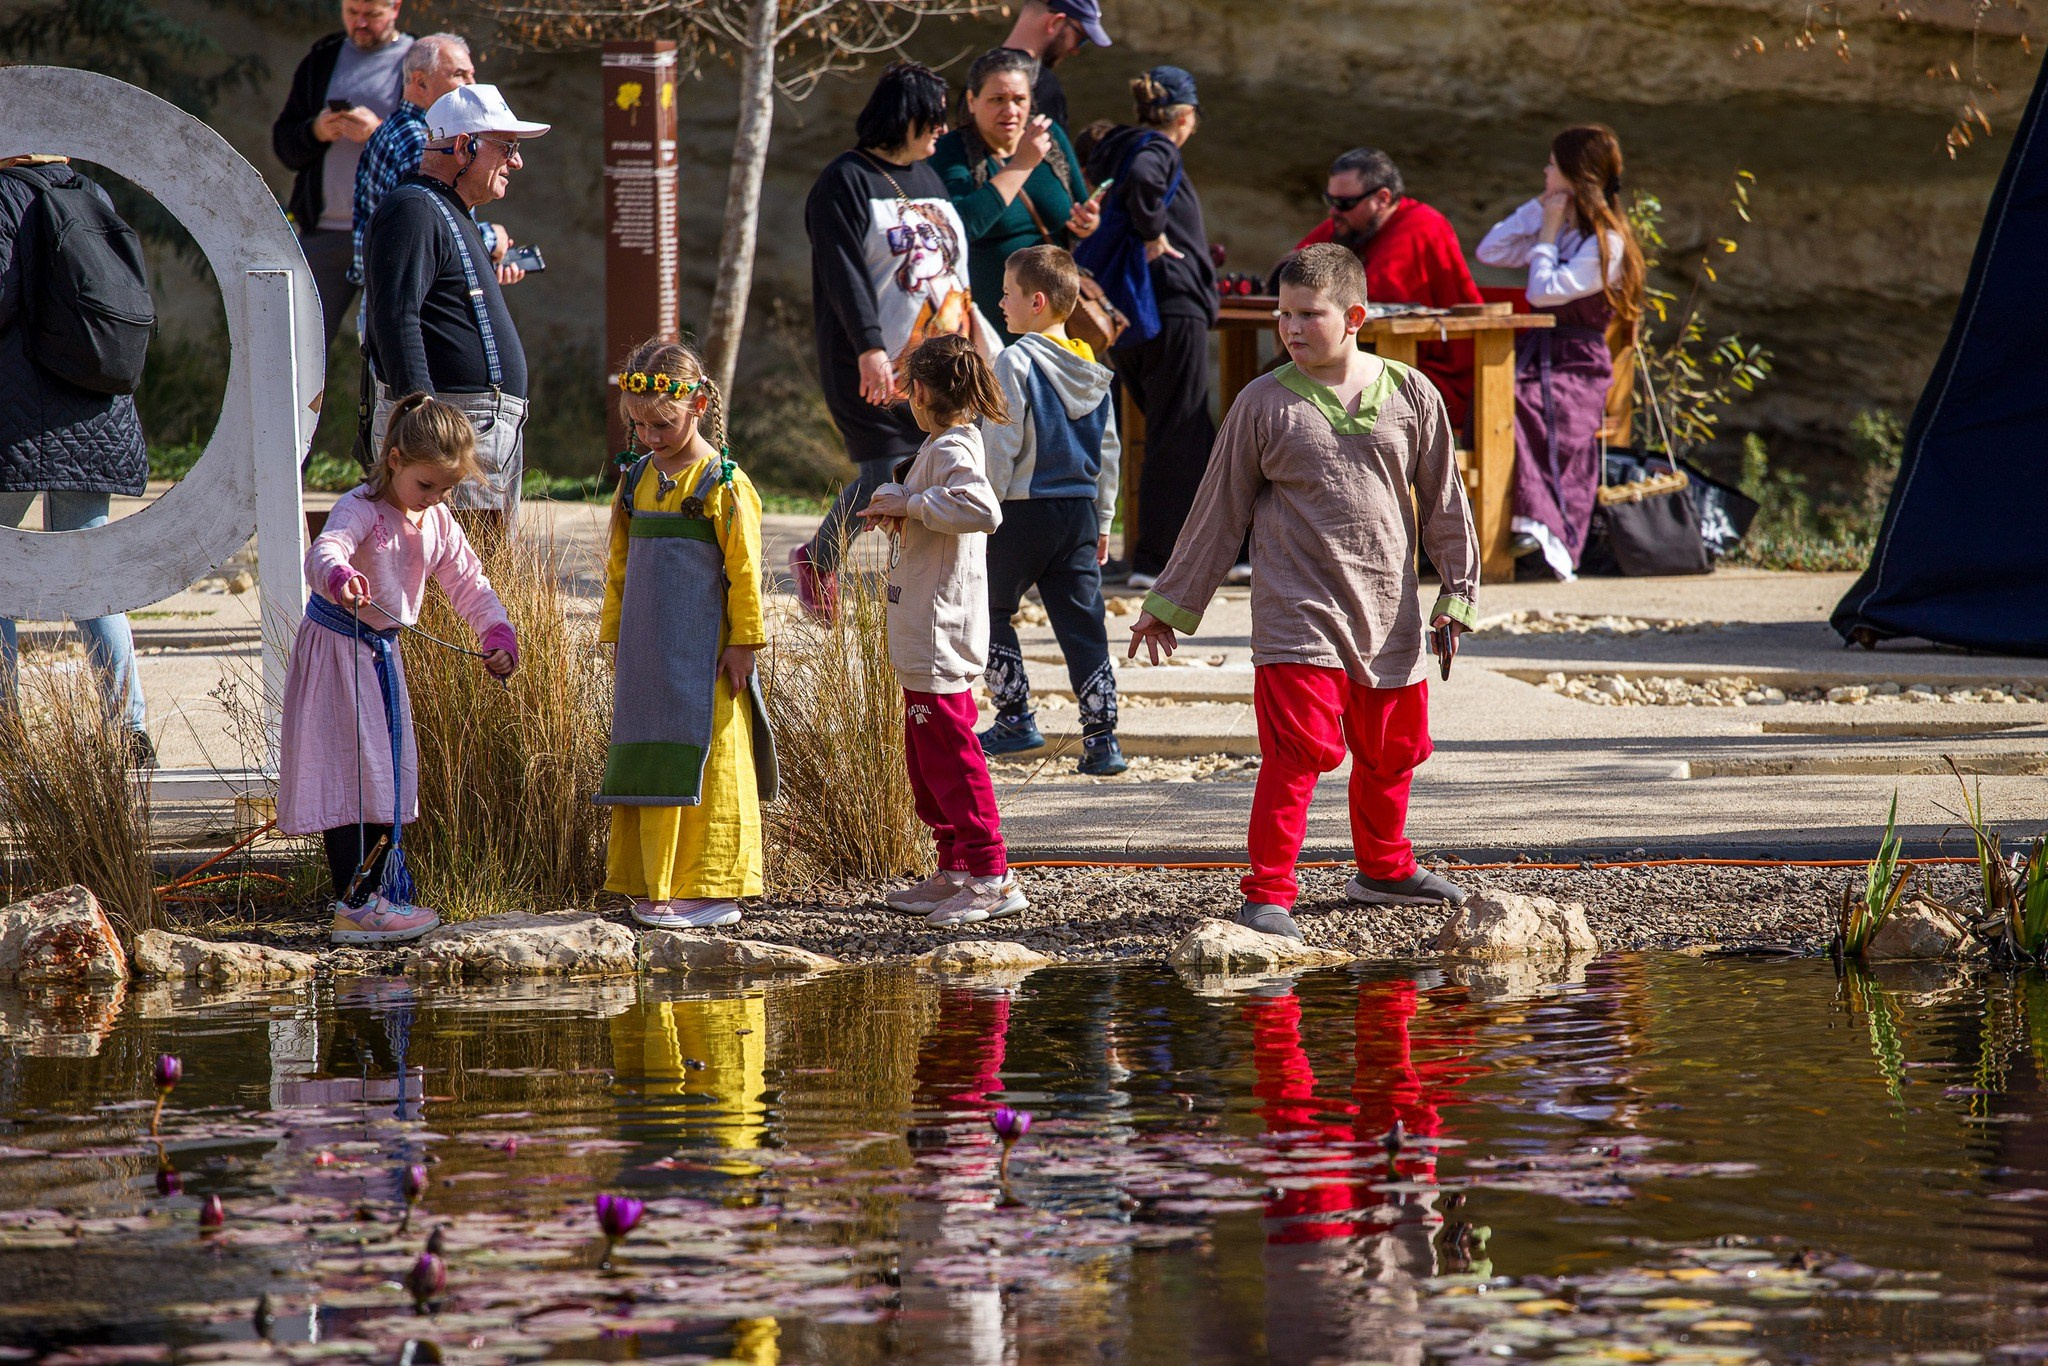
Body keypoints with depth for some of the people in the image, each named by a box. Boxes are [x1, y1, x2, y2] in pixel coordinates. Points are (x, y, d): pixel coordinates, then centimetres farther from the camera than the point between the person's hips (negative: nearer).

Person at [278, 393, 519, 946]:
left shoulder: (437, 522, 4)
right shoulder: (362, 510, -20)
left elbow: (468, 582, 11)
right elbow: (327, 548, -40)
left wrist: (498, 635, -5)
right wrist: (339, 578, -64)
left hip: (383, 652, 8)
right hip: (338, 648, -8)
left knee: (391, 771, 13)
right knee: (353, 774, -10)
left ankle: (383, 893, 23)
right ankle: (354, 906, -10)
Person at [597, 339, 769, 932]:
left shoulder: (723, 484, -8)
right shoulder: (636, 482, 11)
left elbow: (744, 571, -8)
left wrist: (742, 643, -10)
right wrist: (616, 638, 16)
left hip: (703, 654, -6)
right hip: (646, 654, 6)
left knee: (705, 765, -4)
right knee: (651, 765, 8)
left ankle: (711, 889, 0)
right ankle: (655, 887, 14)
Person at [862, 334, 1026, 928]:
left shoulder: (952, 451, -16)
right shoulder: (945, 445, 14)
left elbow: (982, 510, -33)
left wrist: (909, 503, -24)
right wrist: (895, 502, 2)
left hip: (939, 637, -10)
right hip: (925, 634, 10)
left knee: (948, 752, -9)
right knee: (925, 756, 17)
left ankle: (992, 877, -8)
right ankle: (954, 871, 24)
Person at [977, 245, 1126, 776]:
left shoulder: (1016, 363, -13)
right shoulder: (1093, 370, 8)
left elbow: (1000, 447, -14)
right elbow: (1108, 449, 13)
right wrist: (1102, 519, 20)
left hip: (1023, 512, -6)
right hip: (1080, 511, 6)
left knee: (992, 612, 13)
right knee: (1083, 623, 4)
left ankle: (1015, 718, 14)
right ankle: (1101, 738, -2)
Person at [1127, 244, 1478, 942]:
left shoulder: (1411, 396, 3)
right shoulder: (1264, 404, -2)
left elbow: (1443, 502, 12)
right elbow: (1220, 511, 6)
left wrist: (1457, 593, 8)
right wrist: (1170, 604, 8)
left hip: (1389, 615, 3)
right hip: (1297, 616, -3)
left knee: (1390, 754, 14)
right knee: (1296, 752, -14)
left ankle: (1384, 869, 36)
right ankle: (1267, 895, -9)